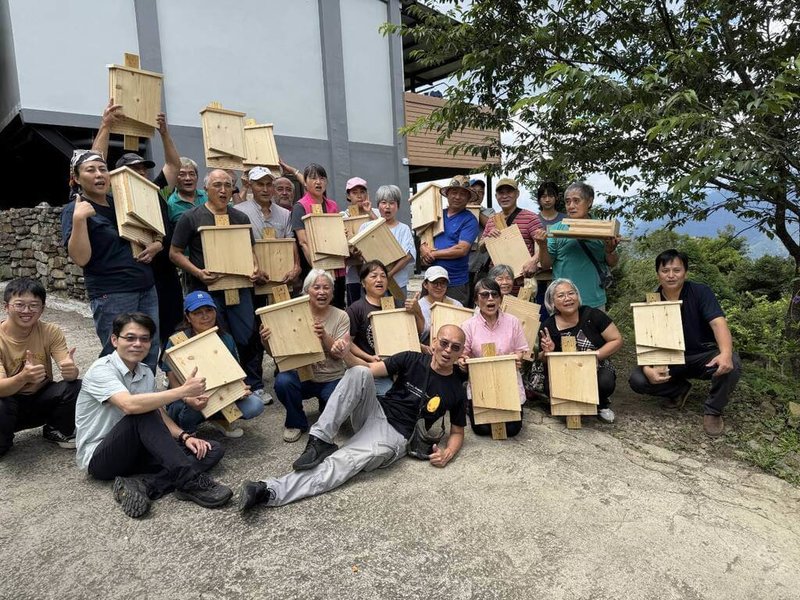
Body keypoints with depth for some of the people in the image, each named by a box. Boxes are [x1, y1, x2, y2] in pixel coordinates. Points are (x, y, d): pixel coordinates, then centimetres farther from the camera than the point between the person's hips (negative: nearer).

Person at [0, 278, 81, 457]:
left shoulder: (51, 332, -11)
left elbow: (69, 372, -21)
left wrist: (71, 370, -47)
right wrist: (23, 377, -48)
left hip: (41, 399, 2)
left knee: (76, 387, -27)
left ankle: (57, 431, 4)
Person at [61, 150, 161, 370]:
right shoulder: (75, 210, -3)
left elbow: (152, 234, 24)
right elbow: (81, 258, -16)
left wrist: (156, 245, 2)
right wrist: (78, 219, -25)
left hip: (147, 289, 6)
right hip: (112, 296, -6)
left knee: (150, 356, 9)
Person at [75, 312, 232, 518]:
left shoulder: (146, 374, 7)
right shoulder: (101, 369, -15)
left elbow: (159, 417, 8)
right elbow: (130, 405, -34)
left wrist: (184, 436, -11)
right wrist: (183, 391, -33)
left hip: (134, 453, 7)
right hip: (99, 458, -7)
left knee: (212, 450, -10)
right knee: (143, 413, -35)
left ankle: (142, 485, -28)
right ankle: (190, 481, -36)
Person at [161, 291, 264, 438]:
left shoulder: (226, 339, -1)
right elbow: (174, 382, -16)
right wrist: (188, 399, -39)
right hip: (184, 401, -3)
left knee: (255, 405, -20)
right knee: (192, 407, -38)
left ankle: (220, 419, 10)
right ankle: (185, 433, -2)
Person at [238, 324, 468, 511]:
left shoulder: (455, 390, 2)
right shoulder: (412, 360, 3)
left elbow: (457, 432, 12)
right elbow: (371, 369, 0)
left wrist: (448, 452, -10)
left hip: (394, 435, -2)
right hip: (375, 412, 3)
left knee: (344, 461, -33)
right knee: (359, 372, -29)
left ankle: (270, 491, -37)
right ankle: (320, 441, -26)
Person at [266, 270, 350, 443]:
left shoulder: (341, 316, -2)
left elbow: (340, 353, -10)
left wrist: (325, 336, -28)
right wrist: (266, 342, -25)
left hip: (332, 379, 0)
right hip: (302, 375, 0)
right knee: (283, 381, -31)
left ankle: (326, 406, 16)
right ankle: (296, 423, 0)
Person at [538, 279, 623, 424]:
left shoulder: (592, 315, -11)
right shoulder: (547, 328, -7)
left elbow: (617, 340, -7)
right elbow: (543, 362, 3)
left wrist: (595, 355, -21)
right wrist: (548, 352, -20)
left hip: (597, 368, -1)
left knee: (605, 382, -33)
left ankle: (602, 405, 5)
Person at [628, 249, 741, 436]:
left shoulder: (700, 292, -12)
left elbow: (718, 322, -26)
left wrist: (726, 353, -47)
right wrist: (647, 369, -32)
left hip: (702, 356, -1)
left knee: (732, 365, -33)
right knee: (637, 380, -22)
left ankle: (713, 411, -6)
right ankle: (680, 389, 9)